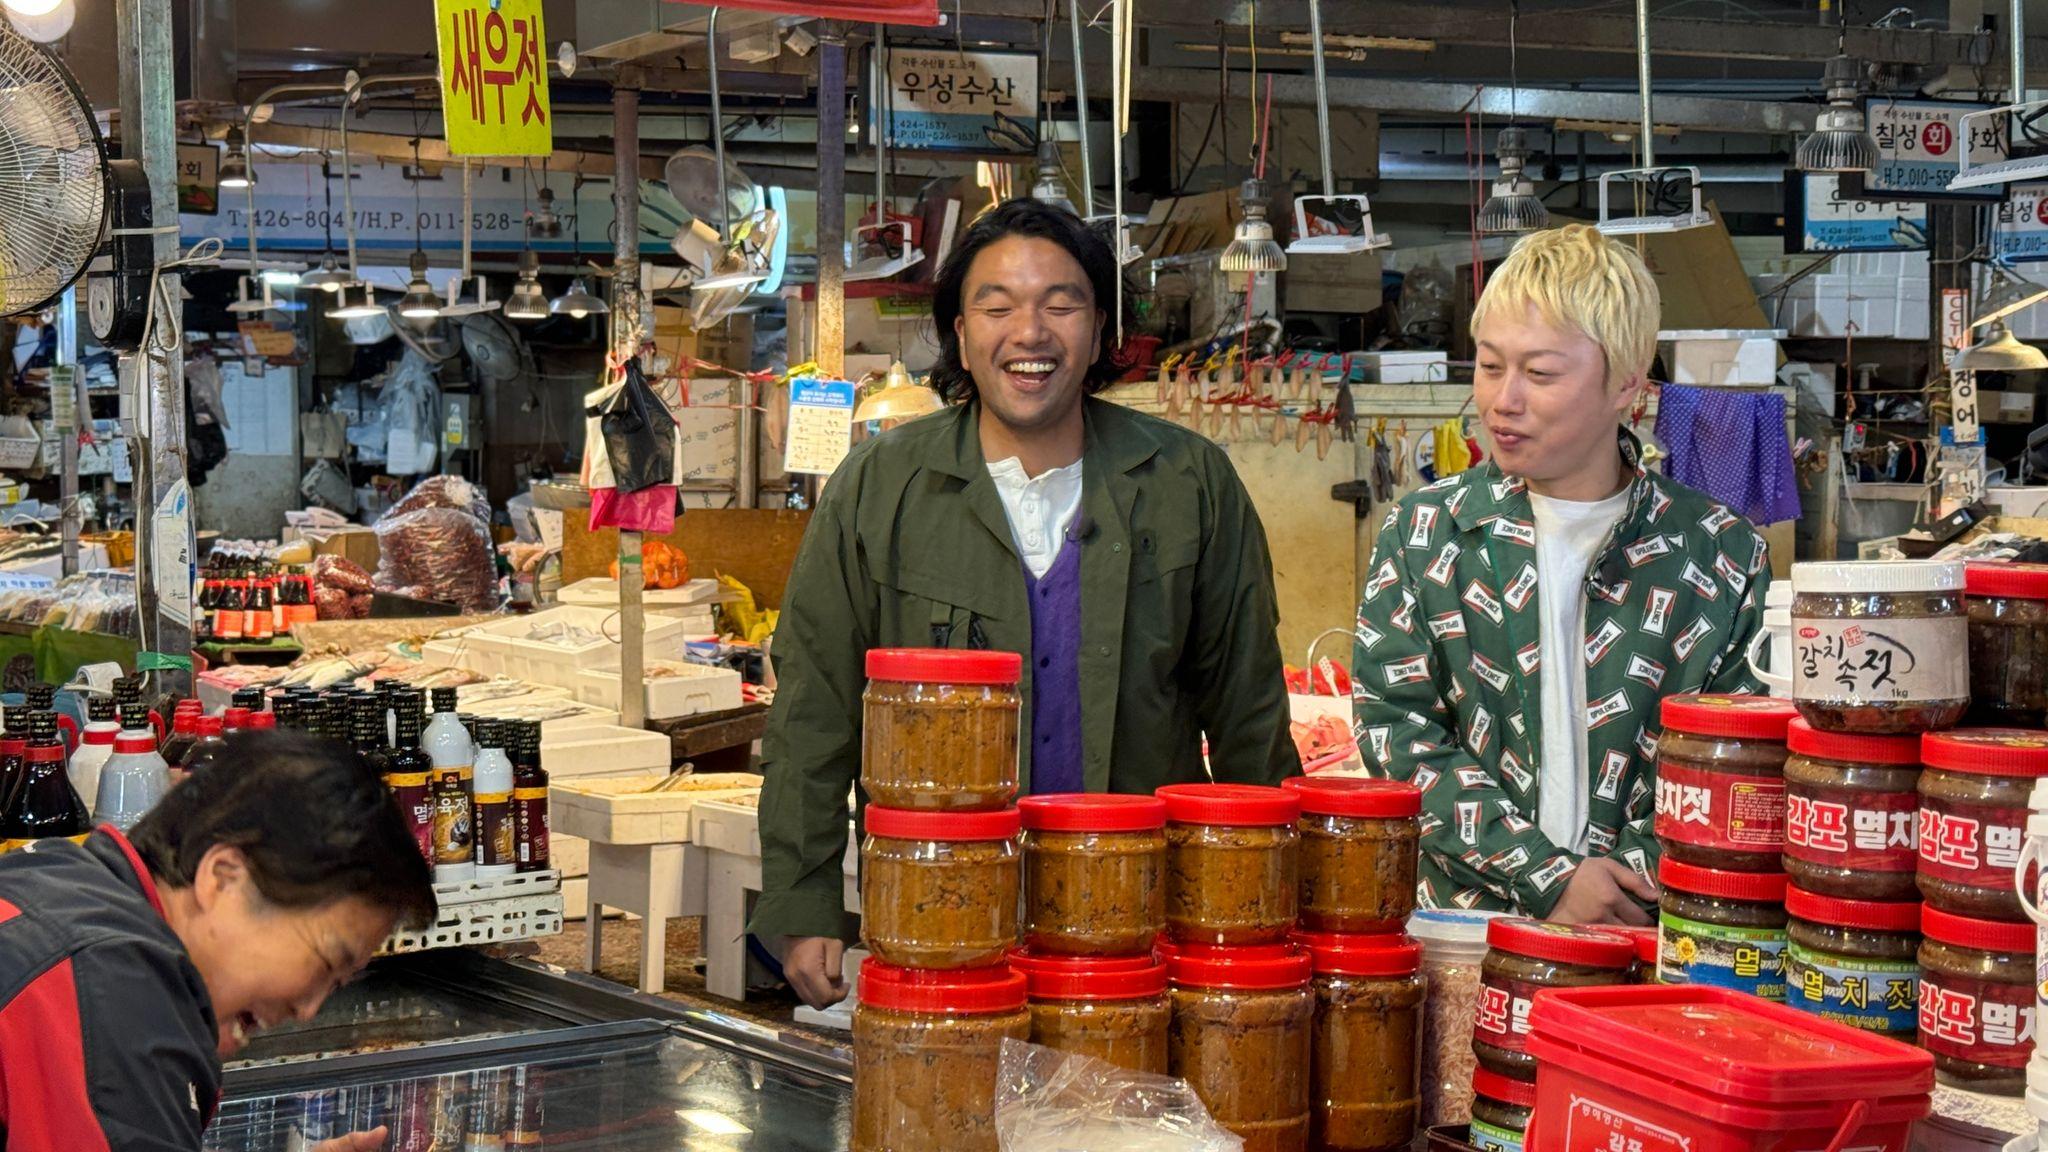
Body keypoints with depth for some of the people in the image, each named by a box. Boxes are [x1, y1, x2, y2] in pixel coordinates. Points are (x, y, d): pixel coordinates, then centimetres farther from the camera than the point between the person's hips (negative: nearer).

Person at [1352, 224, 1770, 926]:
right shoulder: (1422, 534, 7)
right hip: (1466, 918, 1)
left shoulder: (1721, 553, 6)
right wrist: (1546, 875, -8)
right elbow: (1397, 730, 1)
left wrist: (1635, 874, -10)